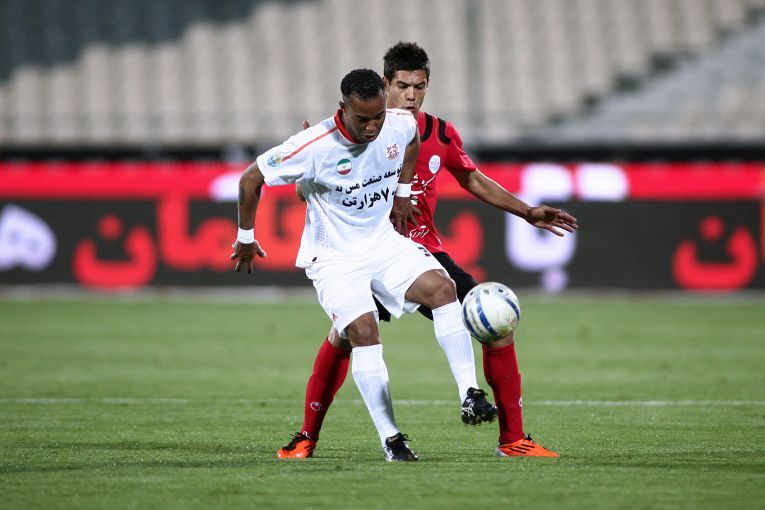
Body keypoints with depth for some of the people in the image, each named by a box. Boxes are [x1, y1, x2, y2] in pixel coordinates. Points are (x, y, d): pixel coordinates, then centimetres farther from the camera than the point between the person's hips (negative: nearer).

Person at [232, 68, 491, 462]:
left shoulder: (400, 124, -10)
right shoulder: (315, 147, -25)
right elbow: (250, 179, -13)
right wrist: (245, 238, -1)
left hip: (384, 241, 4)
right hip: (333, 256, -4)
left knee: (442, 287, -20)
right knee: (363, 331, -22)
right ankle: (390, 439, -15)